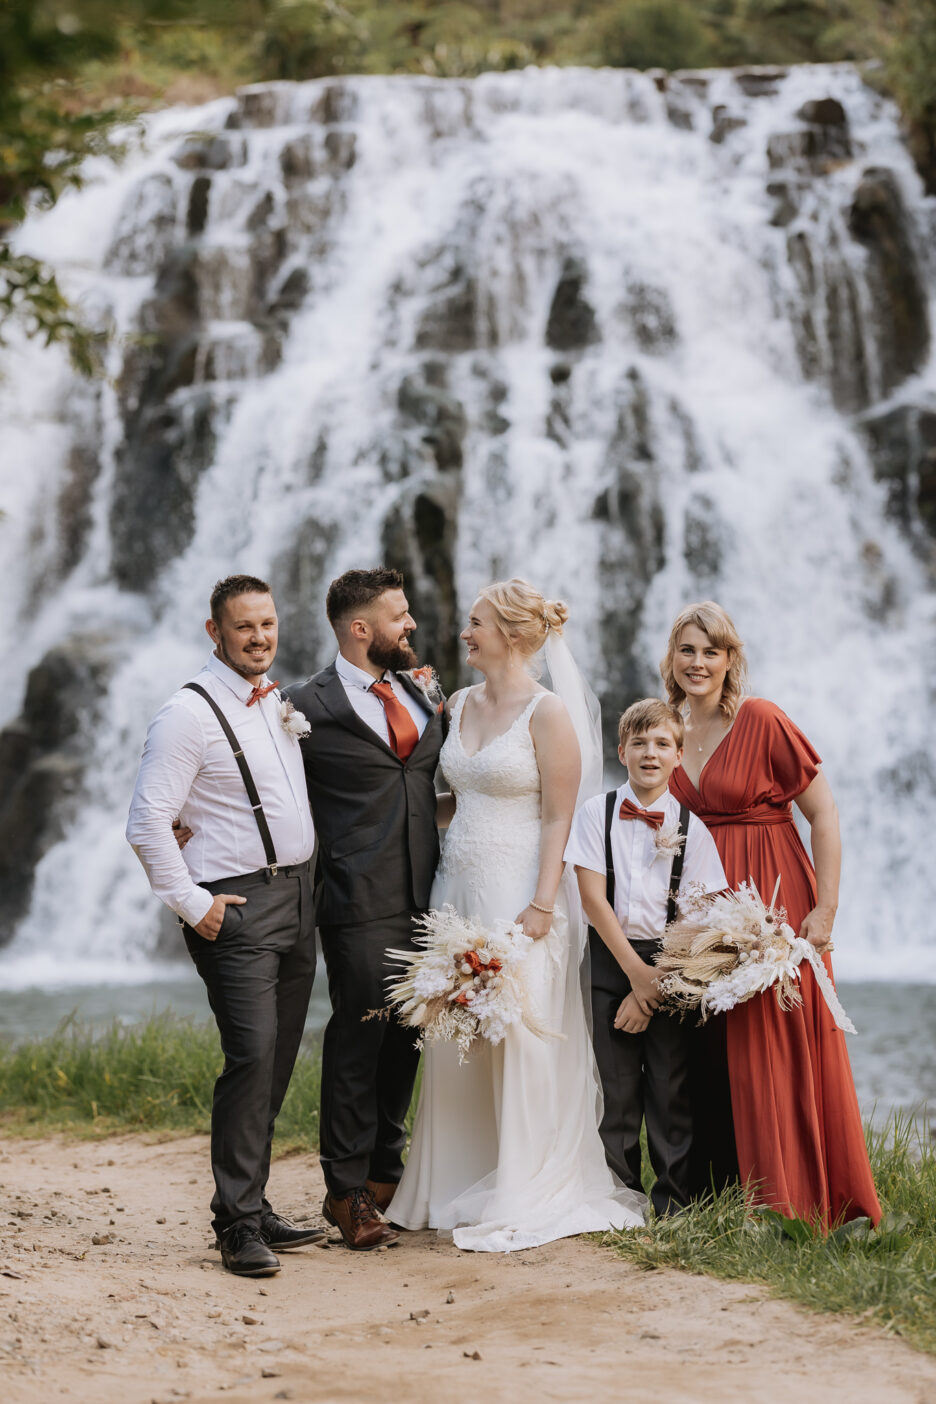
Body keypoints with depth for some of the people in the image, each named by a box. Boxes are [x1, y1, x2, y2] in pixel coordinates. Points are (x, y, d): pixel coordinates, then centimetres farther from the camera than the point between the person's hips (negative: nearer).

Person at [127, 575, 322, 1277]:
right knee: (252, 1056, -15)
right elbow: (148, 823, -14)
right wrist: (193, 904, -14)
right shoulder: (189, 713, -10)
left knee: (278, 1061, 9)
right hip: (236, 908, -8)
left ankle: (255, 1206, 19)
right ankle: (239, 1224, -8)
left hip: (298, 898, 8)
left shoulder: (280, 703, 14)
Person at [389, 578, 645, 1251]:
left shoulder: (547, 713, -8)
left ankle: (525, 1198, 5)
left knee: (519, 1039, -4)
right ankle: (462, 1187, 16)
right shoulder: (461, 704, 12)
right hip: (458, 886, 7)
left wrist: (541, 906, -16)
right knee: (456, 1039, 6)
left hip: (519, 891, -7)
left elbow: (558, 819, -10)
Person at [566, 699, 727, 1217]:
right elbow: (593, 898, -4)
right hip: (611, 959, 0)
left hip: (672, 963, 0)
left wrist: (657, 985, -9)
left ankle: (672, 1202, 8)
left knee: (671, 1085, 0)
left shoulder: (690, 826, 1)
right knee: (615, 1083, 2)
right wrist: (636, 973, -9)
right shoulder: (596, 812, 1)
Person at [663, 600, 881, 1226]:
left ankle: (790, 1205, 3)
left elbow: (824, 815, -9)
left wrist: (825, 909, -14)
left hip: (772, 902, -5)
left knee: (776, 1050, -5)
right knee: (712, 1052, 5)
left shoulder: (762, 721, -9)